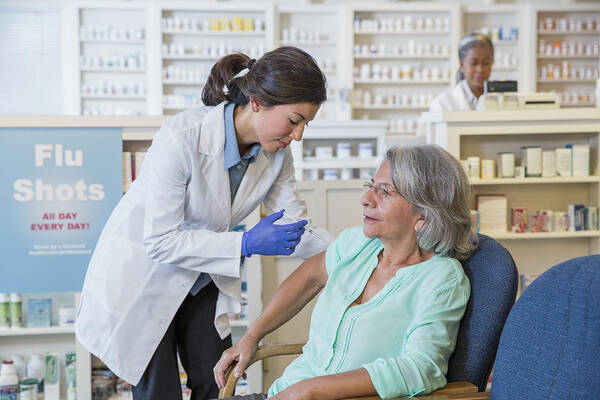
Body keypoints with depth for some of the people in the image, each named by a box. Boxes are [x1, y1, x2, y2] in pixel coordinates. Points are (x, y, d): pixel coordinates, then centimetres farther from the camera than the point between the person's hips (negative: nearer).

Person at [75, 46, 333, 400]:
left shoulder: (276, 153, -13)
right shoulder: (182, 137, -33)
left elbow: (300, 229, -4)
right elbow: (159, 241, -30)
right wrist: (247, 244, -37)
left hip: (202, 275, 6)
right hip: (144, 271, -6)